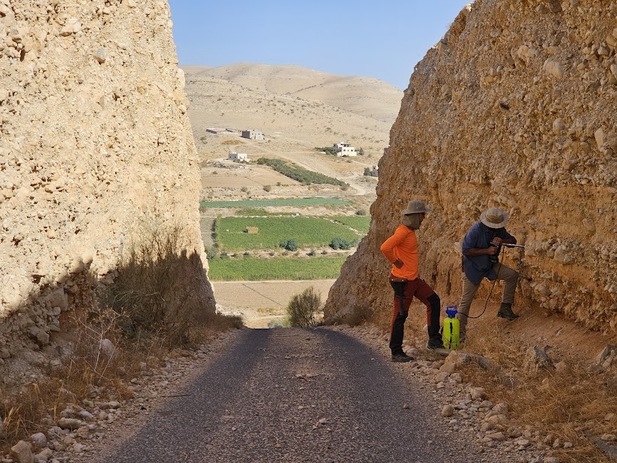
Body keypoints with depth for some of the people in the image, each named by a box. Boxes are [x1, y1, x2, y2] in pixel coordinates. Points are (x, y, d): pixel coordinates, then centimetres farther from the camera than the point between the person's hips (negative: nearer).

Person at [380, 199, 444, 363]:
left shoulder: (410, 230, 11)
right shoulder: (402, 231, -20)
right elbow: (385, 247, -32)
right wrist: (396, 262, -19)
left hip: (414, 278, 10)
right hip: (403, 281, -10)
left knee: (433, 301, 14)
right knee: (400, 315, -2)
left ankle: (434, 340, 22)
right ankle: (396, 352, 6)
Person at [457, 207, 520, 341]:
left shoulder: (499, 229, -4)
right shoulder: (476, 230, -24)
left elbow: (513, 241, -1)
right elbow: (466, 250, -24)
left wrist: (502, 240, -22)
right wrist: (487, 251, -27)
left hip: (490, 265, 6)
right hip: (473, 268, -6)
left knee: (513, 275, -8)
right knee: (466, 300, -5)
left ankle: (505, 309, 3)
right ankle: (460, 331, 2)